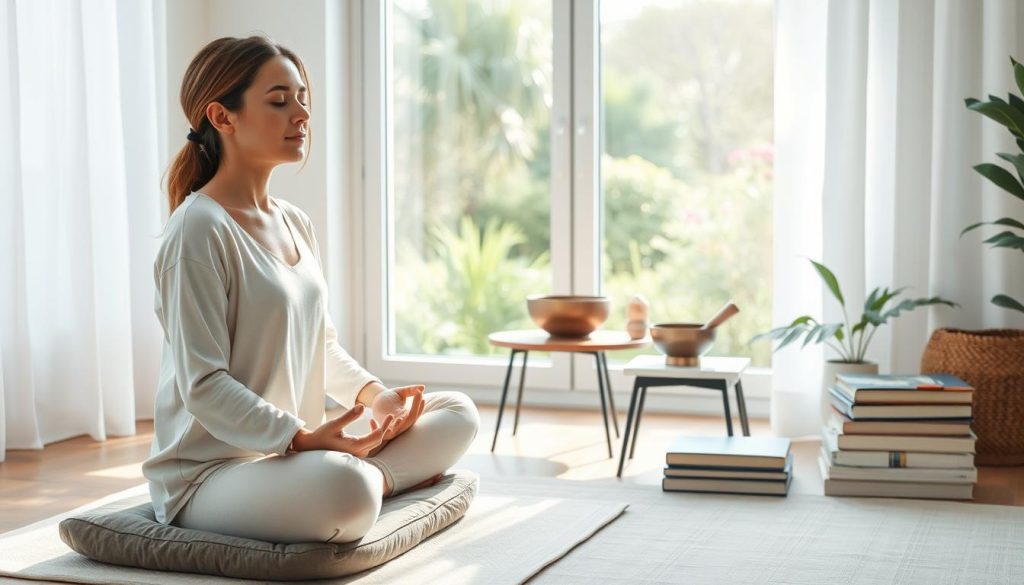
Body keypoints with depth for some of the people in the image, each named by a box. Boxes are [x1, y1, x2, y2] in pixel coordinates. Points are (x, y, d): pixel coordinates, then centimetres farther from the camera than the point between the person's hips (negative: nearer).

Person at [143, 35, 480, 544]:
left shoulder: (296, 224, 12)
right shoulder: (199, 229, -15)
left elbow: (323, 344, 19)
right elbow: (204, 386, -20)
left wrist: (372, 394, 0)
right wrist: (302, 438, -28)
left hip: (293, 450, 9)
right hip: (208, 471, -9)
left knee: (458, 414, 6)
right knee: (344, 489, -40)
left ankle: (374, 474, -12)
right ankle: (380, 476, -10)